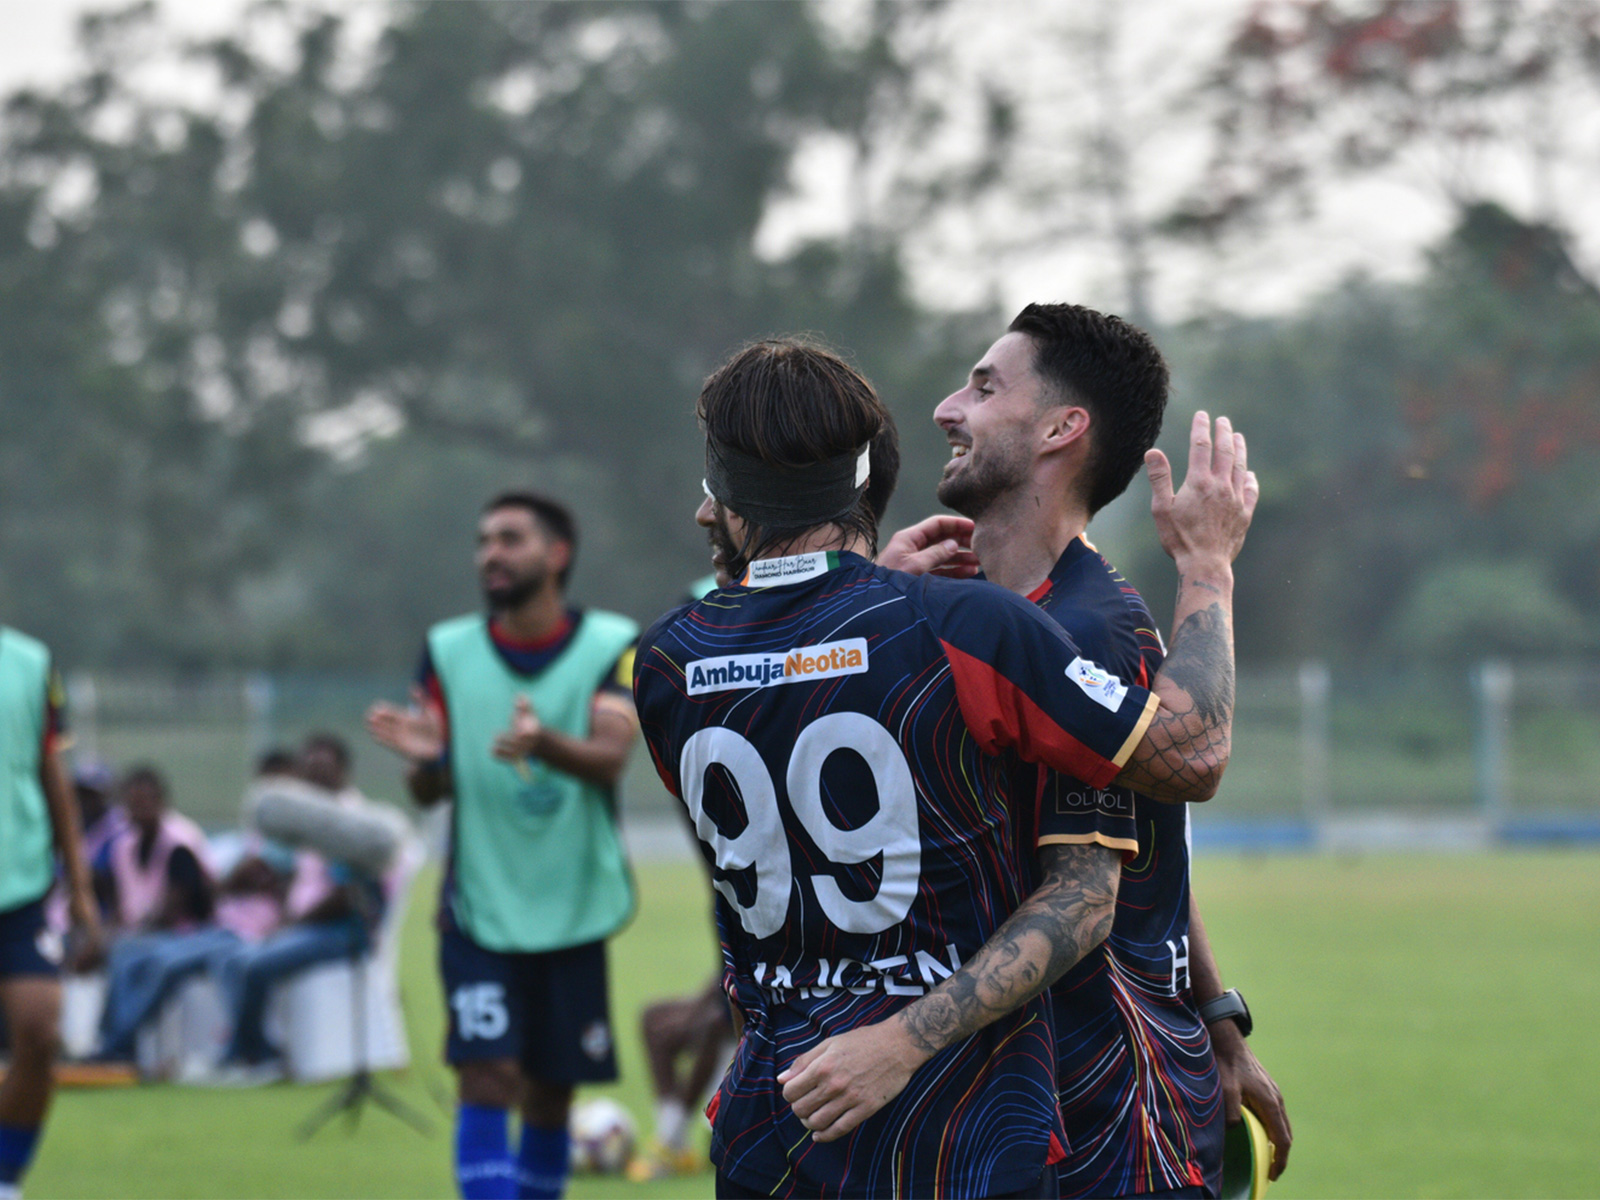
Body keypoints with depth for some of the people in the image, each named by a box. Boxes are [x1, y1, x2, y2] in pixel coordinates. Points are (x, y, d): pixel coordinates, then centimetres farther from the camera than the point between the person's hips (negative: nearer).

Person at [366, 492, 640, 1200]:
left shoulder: (613, 645, -1)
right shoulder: (449, 651, 3)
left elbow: (610, 758, -17)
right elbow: (429, 791, 2)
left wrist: (545, 743, -38)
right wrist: (424, 759, -22)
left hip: (574, 909, 0)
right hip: (479, 909, 0)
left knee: (550, 1092, 7)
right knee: (487, 1076, -14)